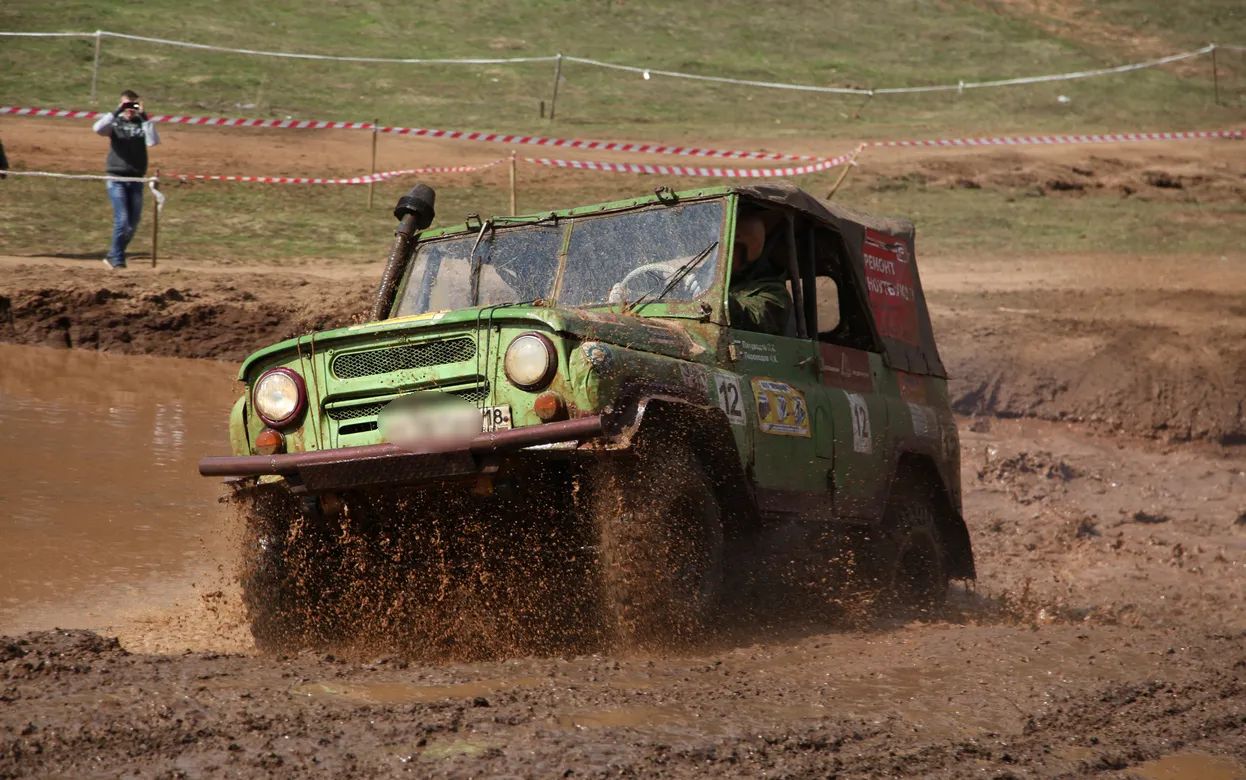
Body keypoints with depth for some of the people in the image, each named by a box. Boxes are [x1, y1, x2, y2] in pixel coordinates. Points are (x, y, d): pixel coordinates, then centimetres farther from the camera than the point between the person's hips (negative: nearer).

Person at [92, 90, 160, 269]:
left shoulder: (142, 124, 6)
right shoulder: (115, 123, 2)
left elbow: (153, 141, -11)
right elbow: (98, 128, -18)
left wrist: (144, 117, -16)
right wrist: (117, 111, -20)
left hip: (136, 180, 3)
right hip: (117, 178, -3)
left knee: (133, 224, 5)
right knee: (122, 220, -12)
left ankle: (113, 256, 22)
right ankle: (117, 260, 0)